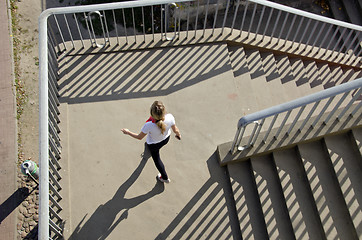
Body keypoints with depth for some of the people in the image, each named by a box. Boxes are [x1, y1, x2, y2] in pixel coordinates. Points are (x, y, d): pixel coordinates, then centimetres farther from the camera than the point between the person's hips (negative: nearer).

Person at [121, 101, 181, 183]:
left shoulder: (149, 125, -43)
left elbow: (139, 137, -23)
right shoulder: (170, 117, -37)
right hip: (166, 139, 2)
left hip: (153, 144, -2)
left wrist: (128, 132, -5)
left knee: (156, 159, 28)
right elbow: (175, 130, -16)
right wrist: (178, 135, 9)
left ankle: (165, 178, 51)